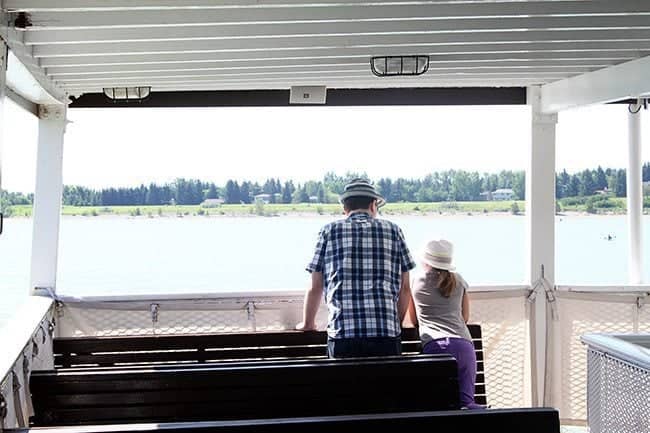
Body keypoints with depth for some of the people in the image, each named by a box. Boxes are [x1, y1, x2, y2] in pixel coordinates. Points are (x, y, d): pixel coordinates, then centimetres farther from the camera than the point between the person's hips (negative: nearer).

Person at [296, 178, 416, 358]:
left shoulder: (329, 231, 10)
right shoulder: (393, 230, 12)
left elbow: (315, 288, 11)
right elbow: (405, 288, 13)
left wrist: (307, 323, 27)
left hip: (342, 332, 0)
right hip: (387, 333, 1)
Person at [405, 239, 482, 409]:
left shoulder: (416, 281, 15)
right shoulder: (459, 280, 20)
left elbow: (413, 320, 26)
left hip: (435, 345, -2)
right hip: (464, 344, 3)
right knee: (466, 401, 3)